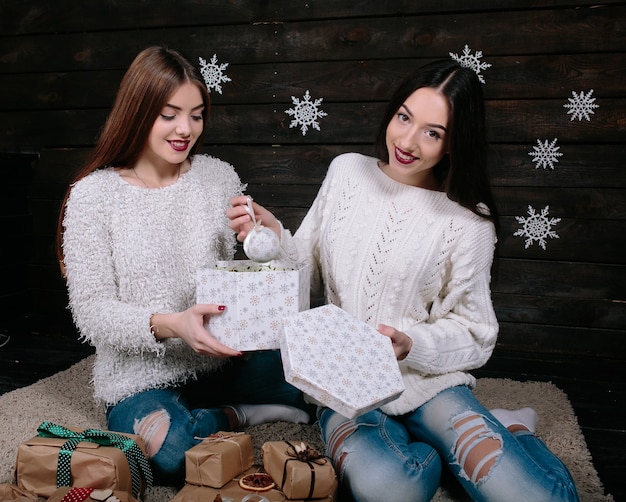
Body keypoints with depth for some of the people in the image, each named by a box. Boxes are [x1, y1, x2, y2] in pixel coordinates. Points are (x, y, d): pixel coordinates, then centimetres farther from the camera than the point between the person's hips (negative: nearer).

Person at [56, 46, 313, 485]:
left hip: (221, 358, 3)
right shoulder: (93, 194, -5)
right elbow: (92, 310, -10)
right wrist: (168, 324, -27)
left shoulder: (220, 177, 4)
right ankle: (232, 415, -1)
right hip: (141, 373, -2)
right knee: (170, 452, -34)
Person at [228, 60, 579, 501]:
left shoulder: (468, 221, -6)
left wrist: (410, 346, -21)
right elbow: (308, 272, 9)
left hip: (427, 379, -1)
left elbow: (472, 333, -2)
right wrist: (273, 234, -11)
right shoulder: (347, 171, 2)